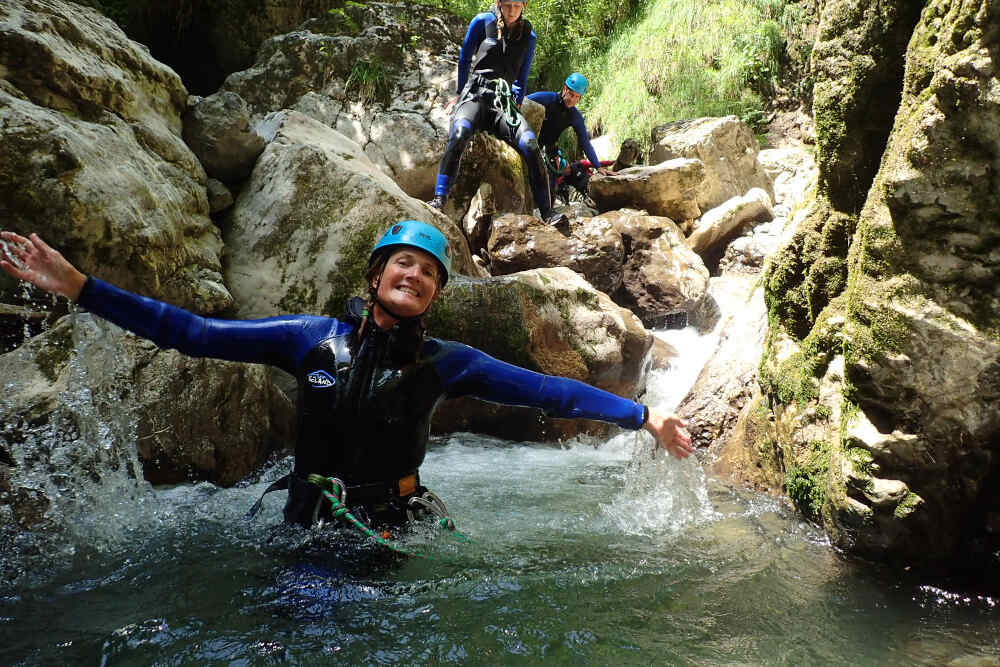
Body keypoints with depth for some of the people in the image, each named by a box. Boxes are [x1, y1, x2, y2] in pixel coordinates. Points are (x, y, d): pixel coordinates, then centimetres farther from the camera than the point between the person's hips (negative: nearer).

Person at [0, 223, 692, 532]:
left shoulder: (445, 362, -4)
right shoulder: (314, 337, -5)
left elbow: (543, 389, -9)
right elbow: (193, 332, -7)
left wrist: (642, 416, -14)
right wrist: (78, 285, -12)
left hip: (394, 533, 0)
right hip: (306, 532, 0)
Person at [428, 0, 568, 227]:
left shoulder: (528, 36, 15)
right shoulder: (483, 21, 7)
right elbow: (464, 57, 17)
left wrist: (516, 103, 17)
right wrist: (461, 92, 20)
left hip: (504, 100, 2)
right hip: (476, 94, -2)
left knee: (529, 143, -25)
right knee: (459, 133, -36)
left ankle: (547, 212, -22)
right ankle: (439, 199, -37)